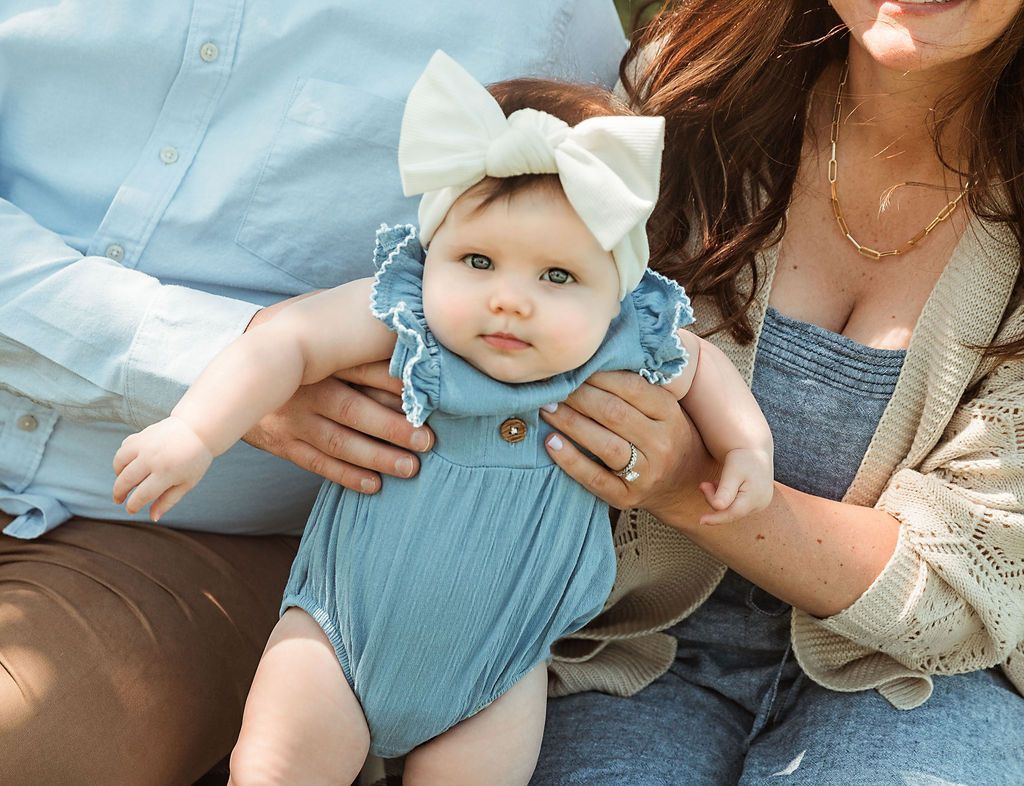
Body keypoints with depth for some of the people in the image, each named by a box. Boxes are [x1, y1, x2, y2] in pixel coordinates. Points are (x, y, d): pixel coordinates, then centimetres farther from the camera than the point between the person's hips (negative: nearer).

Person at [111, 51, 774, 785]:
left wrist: (749, 449, -3)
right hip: (340, 635, -1)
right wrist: (192, 435, -33)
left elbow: (702, 364, 10)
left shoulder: (631, 352, -11)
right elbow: (285, 345, -22)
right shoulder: (400, 314, -19)